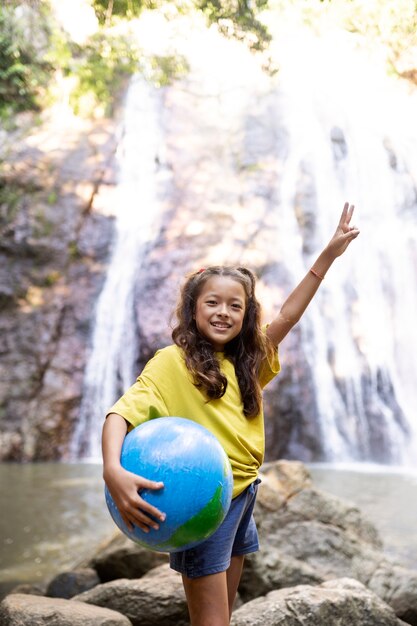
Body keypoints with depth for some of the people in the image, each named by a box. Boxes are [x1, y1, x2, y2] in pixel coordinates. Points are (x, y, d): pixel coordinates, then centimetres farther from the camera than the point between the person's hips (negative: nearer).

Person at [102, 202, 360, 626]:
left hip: (243, 497, 7)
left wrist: (329, 255, -1)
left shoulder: (247, 362, 7)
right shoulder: (171, 362, -12)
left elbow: (287, 316, 3)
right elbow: (123, 412, -21)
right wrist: (113, 469, -41)